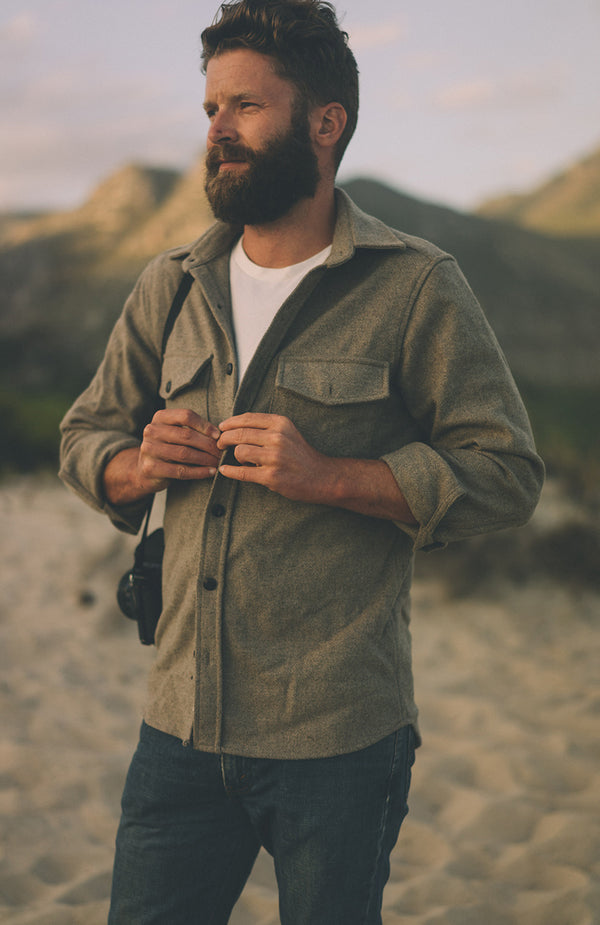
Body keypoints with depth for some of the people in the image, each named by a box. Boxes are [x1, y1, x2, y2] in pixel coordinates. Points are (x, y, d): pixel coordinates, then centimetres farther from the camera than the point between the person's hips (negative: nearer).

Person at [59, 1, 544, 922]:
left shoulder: (415, 286, -5)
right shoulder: (172, 285, 9)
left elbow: (503, 473, -8)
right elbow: (85, 437, 17)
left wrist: (327, 476, -19)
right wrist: (140, 466, -6)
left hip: (337, 739, -4)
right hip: (180, 724, 4)